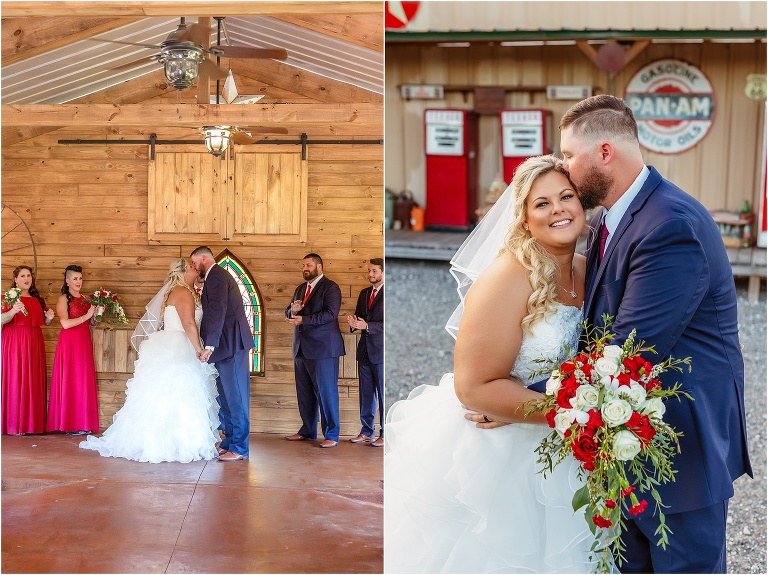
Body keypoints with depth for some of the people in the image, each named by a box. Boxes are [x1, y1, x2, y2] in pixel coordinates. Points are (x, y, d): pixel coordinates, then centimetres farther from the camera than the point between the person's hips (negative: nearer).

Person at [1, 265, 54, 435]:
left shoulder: (37, 299, 16)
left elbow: (45, 322, 22)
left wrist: (49, 318, 0)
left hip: (34, 344, 5)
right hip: (14, 343, -5)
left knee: (34, 382, 2)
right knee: (14, 381, -8)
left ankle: (32, 423, 5)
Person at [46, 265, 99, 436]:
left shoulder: (85, 299, 15)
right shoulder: (63, 299, -4)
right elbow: (65, 323, -16)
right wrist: (86, 316, -14)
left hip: (84, 343, 6)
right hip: (69, 343, -6)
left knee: (84, 381, 4)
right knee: (70, 381, -5)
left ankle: (83, 423, 6)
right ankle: (70, 424, -3)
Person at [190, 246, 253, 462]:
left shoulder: (215, 276, -11)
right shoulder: (219, 275, 22)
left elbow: (218, 311, -21)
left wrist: (209, 345, -25)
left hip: (230, 344, -11)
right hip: (230, 344, 11)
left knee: (235, 396, -7)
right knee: (227, 395, 14)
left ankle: (239, 449, -5)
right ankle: (230, 441, 20)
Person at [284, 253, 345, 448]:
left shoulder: (330, 287, -5)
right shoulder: (300, 289, 19)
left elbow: (330, 313, -18)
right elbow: (289, 314, 21)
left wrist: (303, 320, -21)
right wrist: (293, 311, -3)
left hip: (323, 348, -8)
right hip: (302, 349, 8)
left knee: (326, 392, -5)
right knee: (304, 393, 12)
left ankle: (331, 435, 0)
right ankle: (307, 431, 22)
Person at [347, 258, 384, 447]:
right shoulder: (364, 293, 15)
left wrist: (367, 326, -20)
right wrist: (353, 322, -4)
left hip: (381, 351, -7)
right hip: (365, 351, 7)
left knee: (384, 394, -2)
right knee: (366, 394, 12)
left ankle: (386, 435, 5)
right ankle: (367, 432, 20)